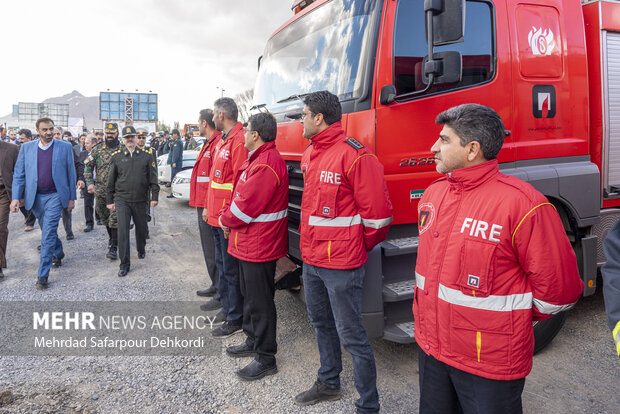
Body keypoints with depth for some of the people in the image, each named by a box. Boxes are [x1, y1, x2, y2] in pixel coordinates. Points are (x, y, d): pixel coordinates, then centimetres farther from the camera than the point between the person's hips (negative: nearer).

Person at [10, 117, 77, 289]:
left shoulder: (65, 147, -1)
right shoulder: (26, 148, 5)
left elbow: (71, 173, 3)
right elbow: (18, 174, 5)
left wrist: (72, 197, 2)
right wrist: (15, 197, -5)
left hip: (55, 196, -3)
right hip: (36, 197, 3)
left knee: (48, 233, -9)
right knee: (48, 231, 17)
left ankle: (43, 274, -4)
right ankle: (58, 253, 44)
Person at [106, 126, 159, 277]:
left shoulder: (146, 156, 3)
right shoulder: (117, 157, 4)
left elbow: (153, 179, 3)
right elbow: (111, 180, 9)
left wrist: (154, 197, -4)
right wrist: (110, 200, 8)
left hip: (141, 200, 1)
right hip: (122, 200, -1)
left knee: (141, 228, 14)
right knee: (123, 231, -8)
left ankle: (141, 250, 43)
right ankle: (124, 264, -2)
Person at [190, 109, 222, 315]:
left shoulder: (218, 143, -15)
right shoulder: (209, 144, 19)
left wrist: (209, 208, -23)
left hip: (210, 208, -11)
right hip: (204, 206, 11)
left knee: (213, 252, -4)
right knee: (209, 250, 18)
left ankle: (221, 296, 5)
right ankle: (216, 287, 31)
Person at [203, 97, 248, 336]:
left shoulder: (239, 141, -18)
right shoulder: (222, 141, 14)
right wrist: (208, 208, 20)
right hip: (217, 216, 10)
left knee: (231, 267, 0)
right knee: (221, 263, 24)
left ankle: (235, 319, 12)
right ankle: (224, 301, 43)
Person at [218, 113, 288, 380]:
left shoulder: (266, 165, -23)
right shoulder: (257, 159, 13)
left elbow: (246, 207, -23)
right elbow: (240, 195, 17)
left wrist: (226, 220, -6)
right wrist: (226, 217, 5)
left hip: (259, 245, -11)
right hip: (249, 243, 11)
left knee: (260, 301, 0)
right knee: (250, 295, 22)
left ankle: (265, 359, 13)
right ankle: (253, 341, 39)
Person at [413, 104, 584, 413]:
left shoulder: (522, 204, -20)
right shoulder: (433, 193, 2)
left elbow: (558, 289, -15)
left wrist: (507, 317, -3)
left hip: (489, 364, -6)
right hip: (430, 346, 7)